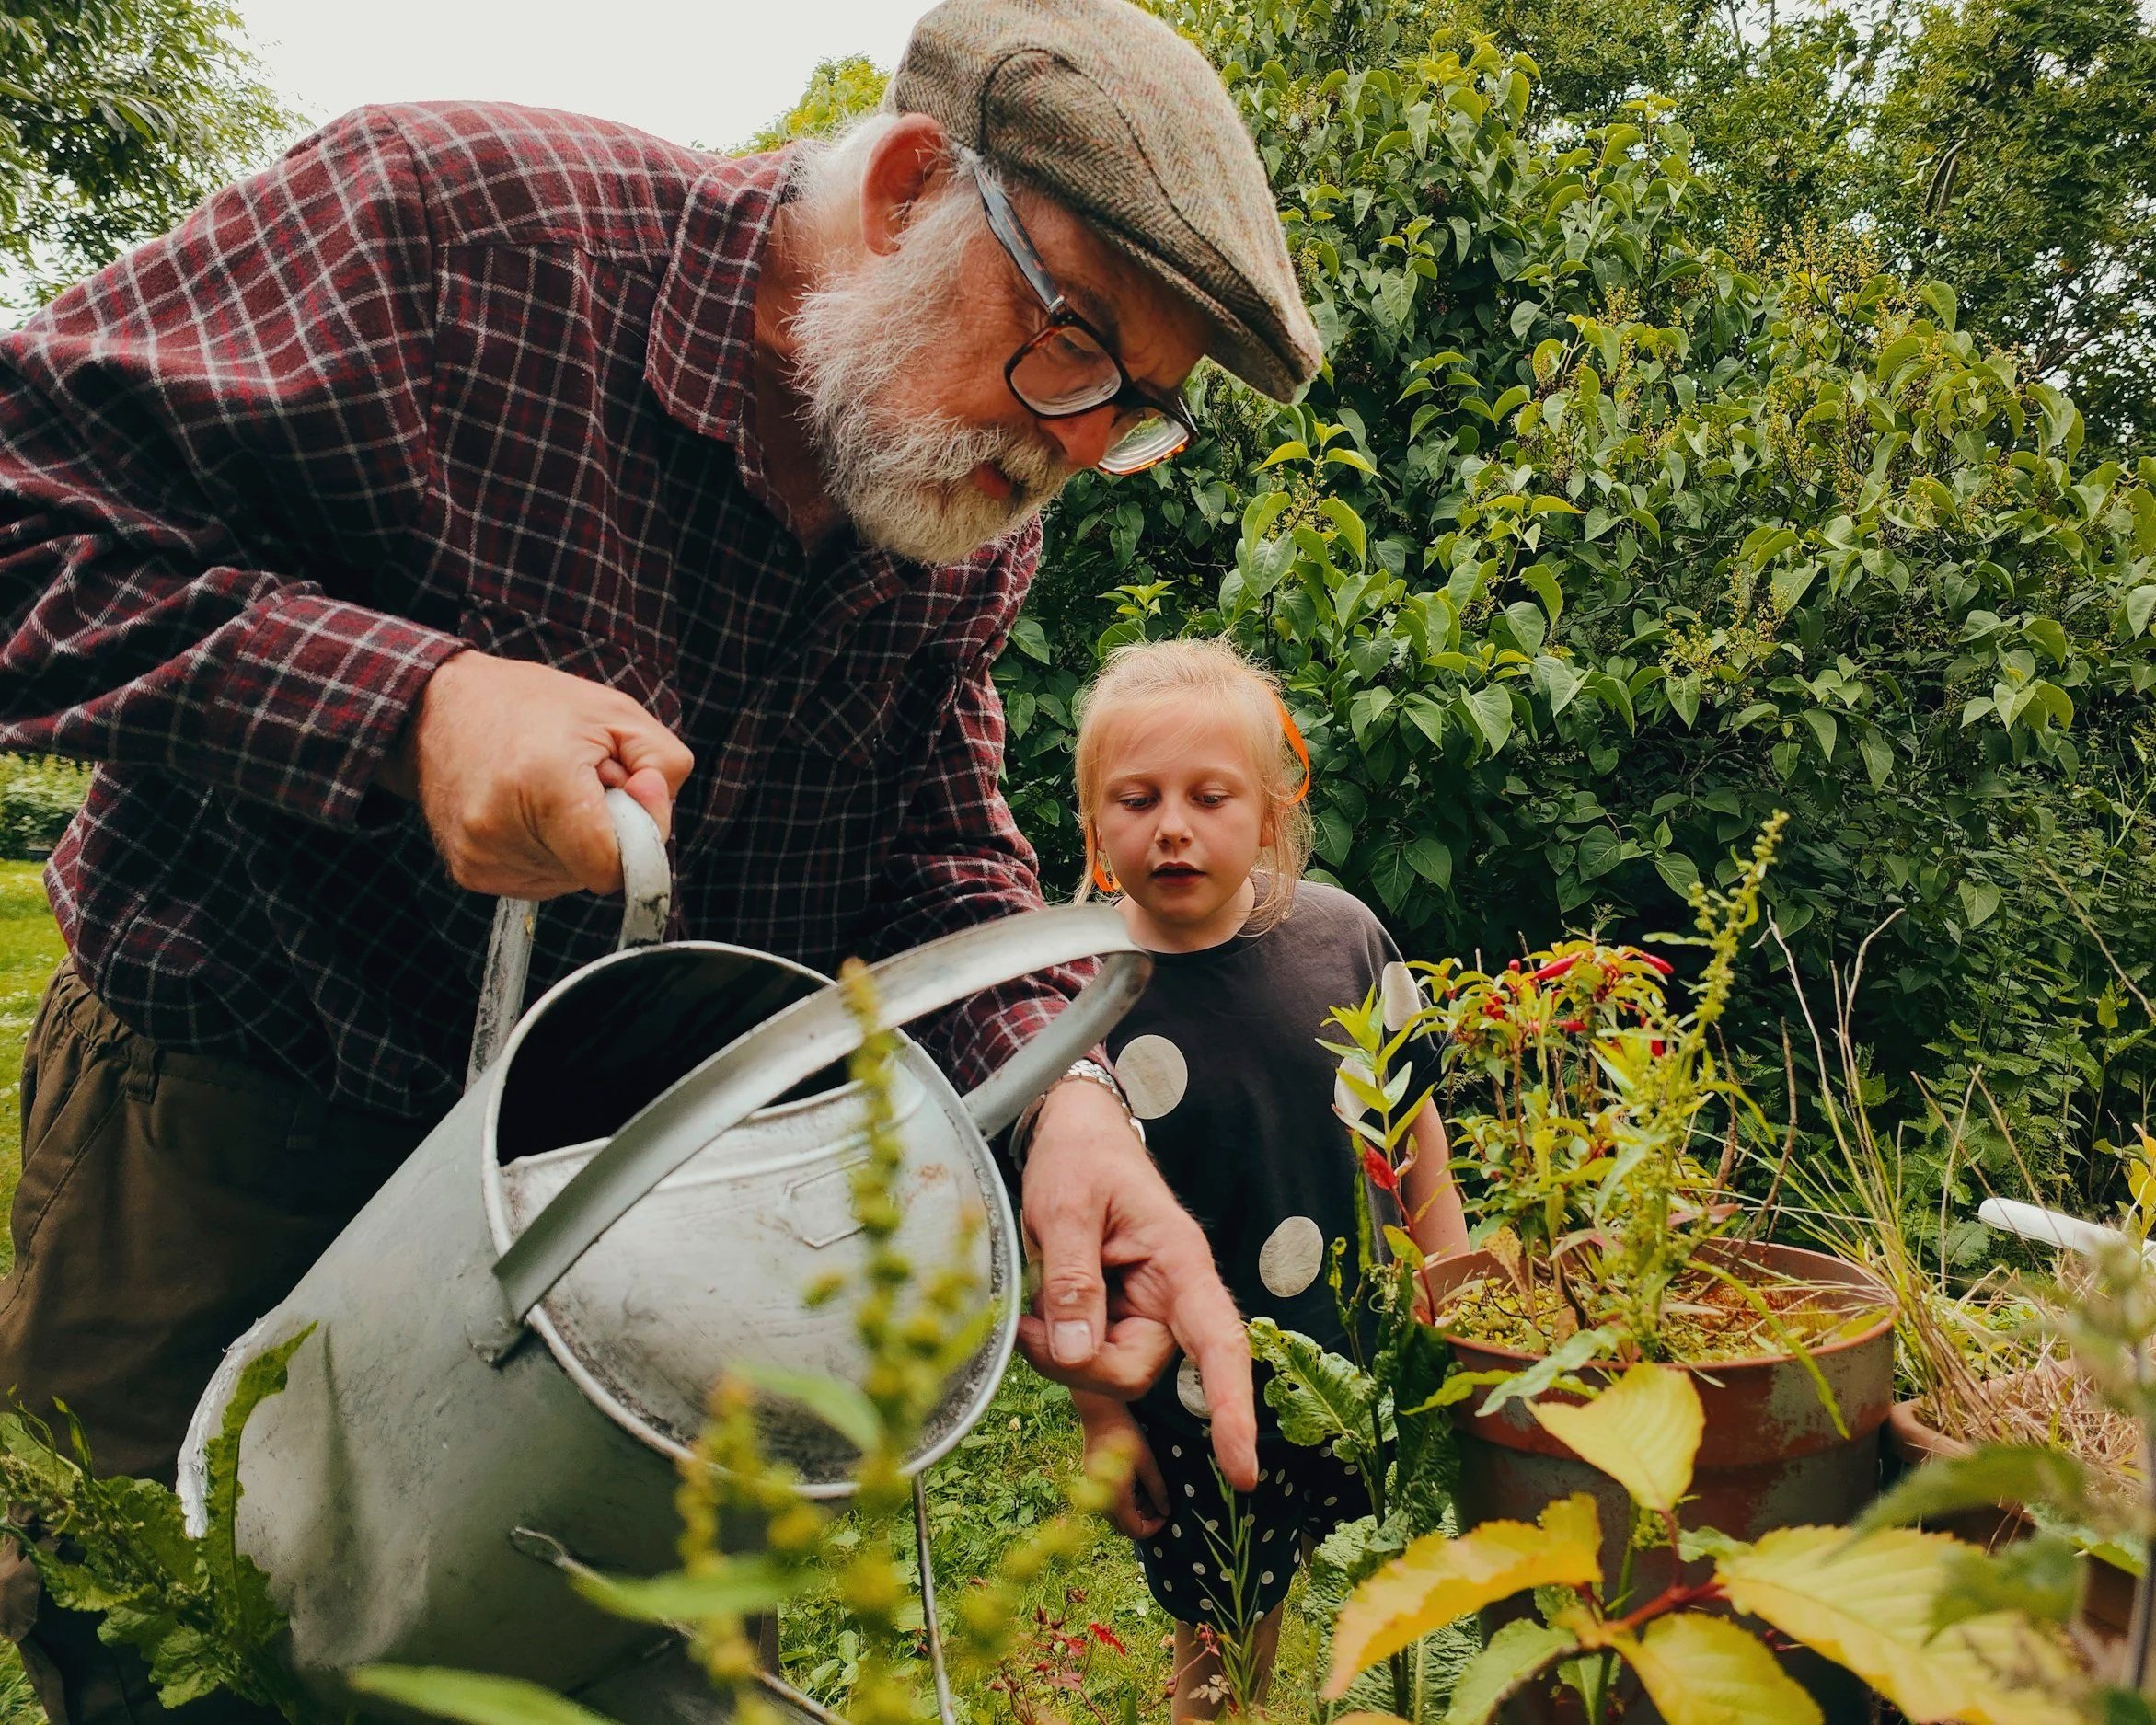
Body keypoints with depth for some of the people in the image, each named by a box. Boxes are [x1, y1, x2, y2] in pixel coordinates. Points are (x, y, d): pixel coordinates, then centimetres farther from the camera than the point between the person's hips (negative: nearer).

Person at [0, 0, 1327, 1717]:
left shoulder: (978, 525, -5)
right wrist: (402, 699, -35)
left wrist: (1058, 1087, -22)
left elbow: (935, 852, -3)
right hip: (232, 1126, -4)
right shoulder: (447, 221, -23)